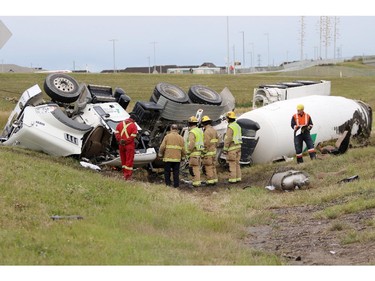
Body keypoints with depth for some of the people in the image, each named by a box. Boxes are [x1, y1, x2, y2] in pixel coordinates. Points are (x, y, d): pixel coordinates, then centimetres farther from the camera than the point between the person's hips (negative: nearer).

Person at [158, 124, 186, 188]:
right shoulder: (180, 138, 5)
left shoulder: (167, 136, -2)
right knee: (176, 172, 7)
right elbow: (183, 149, 4)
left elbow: (162, 147, -7)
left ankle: (168, 183, 10)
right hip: (177, 158, 2)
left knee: (167, 171, 10)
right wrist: (182, 156, 20)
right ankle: (176, 184, 6)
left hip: (168, 158, -2)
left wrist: (160, 154, 8)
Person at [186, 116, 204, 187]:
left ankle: (196, 182, -6)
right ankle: (197, 181, 19)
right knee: (197, 167, 14)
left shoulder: (192, 132, -15)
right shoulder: (200, 131, 14)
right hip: (199, 152, 9)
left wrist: (188, 151, -12)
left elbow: (191, 144, -23)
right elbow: (201, 142, 17)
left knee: (194, 168, -6)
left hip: (194, 153, -9)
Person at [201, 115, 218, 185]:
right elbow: (216, 140, 16)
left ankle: (210, 181, -3)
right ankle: (214, 179, 18)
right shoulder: (214, 130, 11)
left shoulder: (207, 131, -17)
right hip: (213, 151, 9)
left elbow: (206, 143, -22)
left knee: (208, 167, -4)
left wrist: (204, 153, -18)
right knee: (213, 166, 15)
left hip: (208, 152, -9)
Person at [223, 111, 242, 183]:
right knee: (237, 163, 12)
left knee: (232, 164, -6)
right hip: (238, 147, 9)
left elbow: (228, 139, -19)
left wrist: (225, 149, -14)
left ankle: (232, 179, -5)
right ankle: (238, 178, 15)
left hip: (232, 148, -9)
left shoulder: (230, 127, -16)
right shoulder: (238, 126, 13)